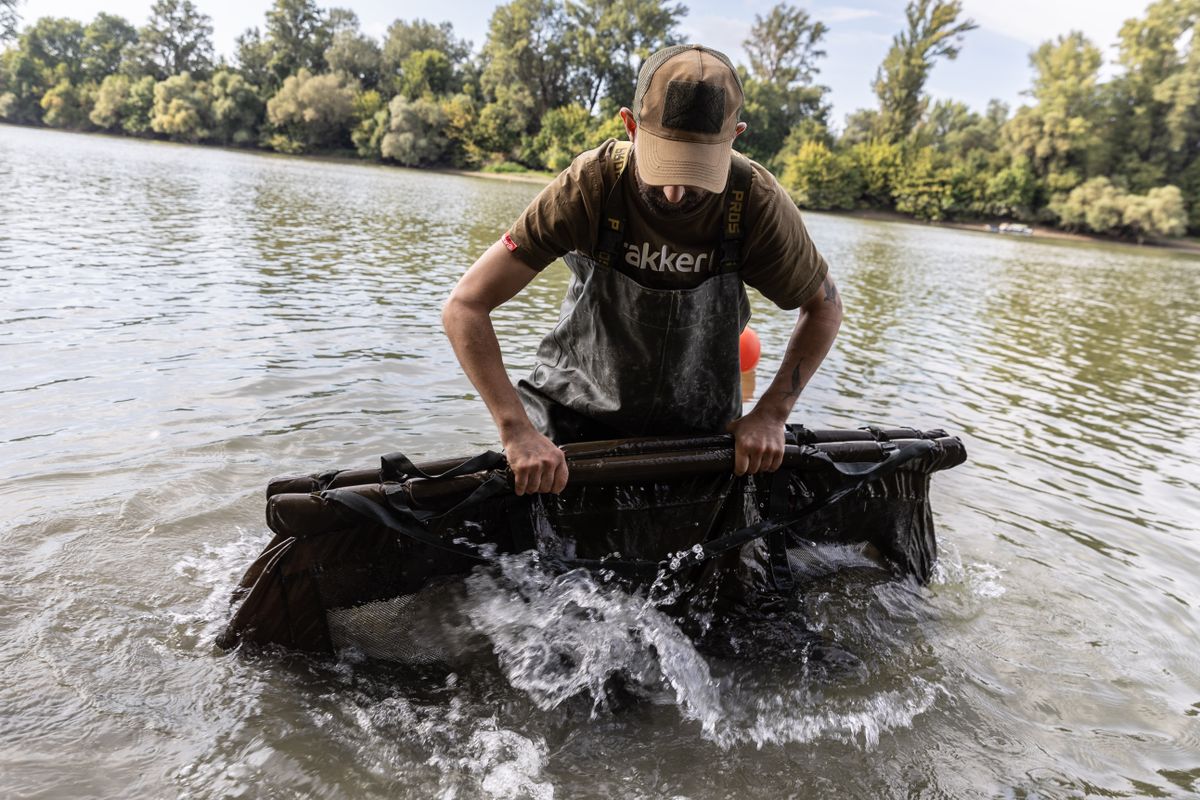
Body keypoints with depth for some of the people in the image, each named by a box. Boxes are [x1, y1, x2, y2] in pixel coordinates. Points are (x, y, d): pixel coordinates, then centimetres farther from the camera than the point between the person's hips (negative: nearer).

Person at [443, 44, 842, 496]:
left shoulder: (756, 202, -22)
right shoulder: (590, 185, -26)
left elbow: (824, 306, -5)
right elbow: (465, 306, -26)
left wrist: (771, 413, -16)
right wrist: (518, 433, -35)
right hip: (573, 413, -1)